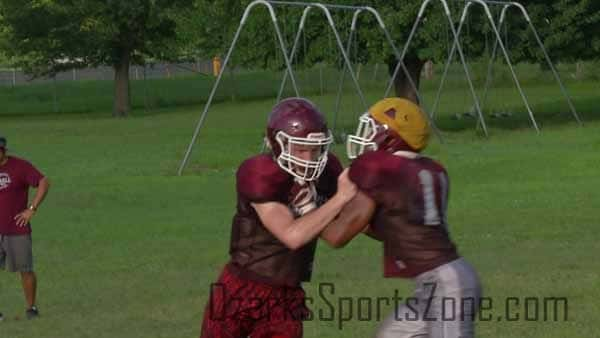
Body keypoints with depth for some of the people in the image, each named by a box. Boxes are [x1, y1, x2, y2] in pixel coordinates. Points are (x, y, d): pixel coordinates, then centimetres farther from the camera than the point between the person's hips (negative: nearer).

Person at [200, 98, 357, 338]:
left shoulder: (326, 170, -7)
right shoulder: (259, 176, -24)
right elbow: (293, 235, -31)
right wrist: (340, 198, -31)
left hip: (285, 299, 4)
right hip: (240, 292, -4)